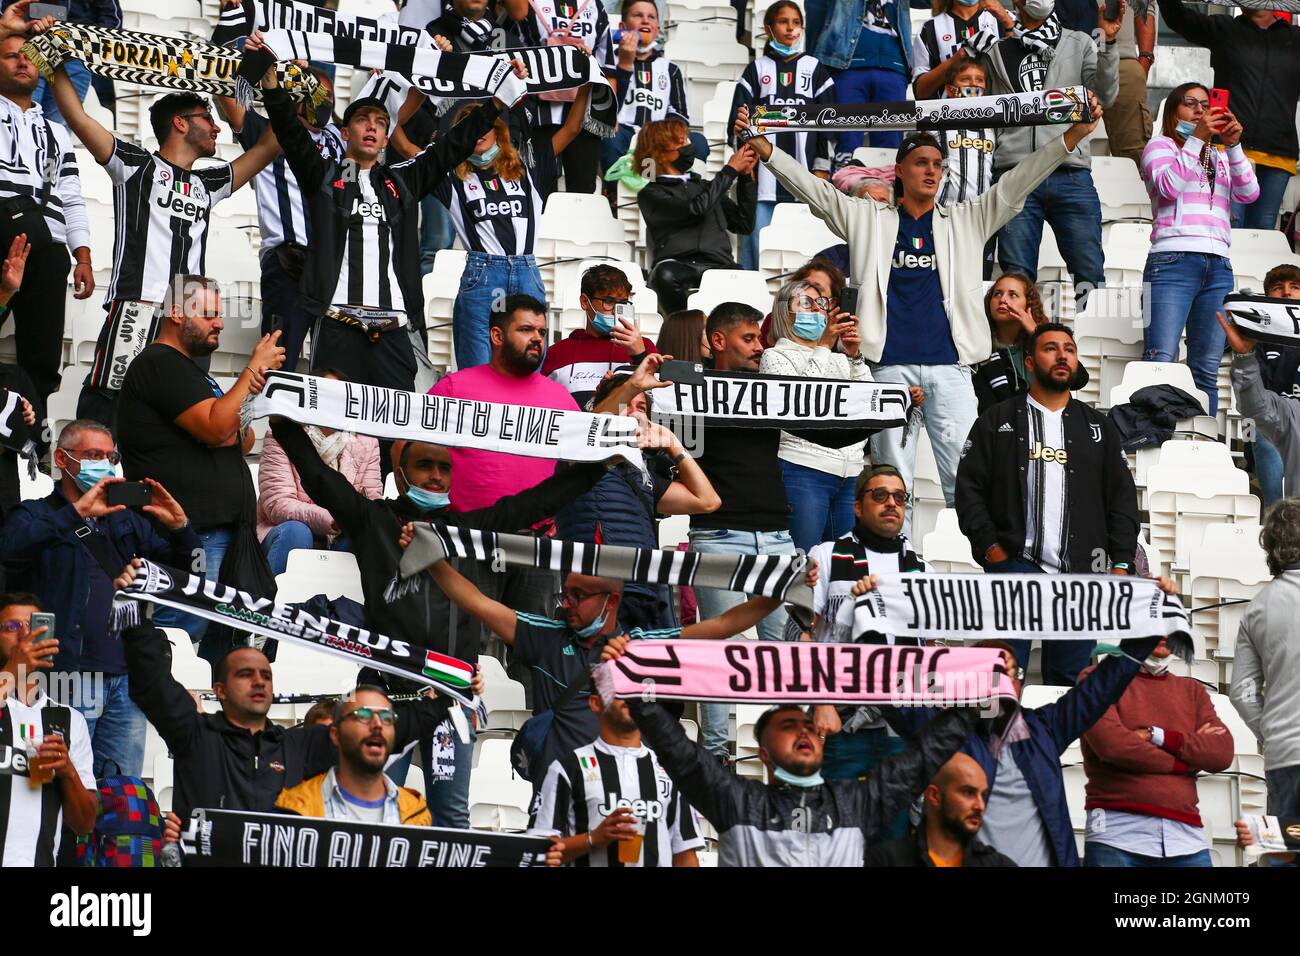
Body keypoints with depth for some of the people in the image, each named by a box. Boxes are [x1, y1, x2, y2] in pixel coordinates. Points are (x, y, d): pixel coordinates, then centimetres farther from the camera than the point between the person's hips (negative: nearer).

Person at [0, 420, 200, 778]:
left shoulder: (127, 519, 20)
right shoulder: (37, 516, 4)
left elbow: (189, 562, 19)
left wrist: (178, 525, -1)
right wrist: (78, 513, -24)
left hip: (126, 677, 5)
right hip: (70, 674, -5)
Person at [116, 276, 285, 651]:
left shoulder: (184, 368, 25)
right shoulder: (161, 364, -7)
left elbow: (243, 441, 22)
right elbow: (215, 427, -17)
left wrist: (238, 434, -3)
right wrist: (254, 369, -9)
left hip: (220, 531, 10)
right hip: (192, 535, -10)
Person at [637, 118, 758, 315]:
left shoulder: (704, 186, 32)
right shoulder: (651, 194, 14)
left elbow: (744, 225, 26)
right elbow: (695, 209, -3)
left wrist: (745, 176, 19)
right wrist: (730, 170, 6)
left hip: (718, 268, 3)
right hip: (676, 265, -3)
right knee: (666, 274, -40)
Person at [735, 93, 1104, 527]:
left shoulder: (966, 222, 17)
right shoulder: (869, 219, 15)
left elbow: (1016, 182, 10)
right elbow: (812, 188, 9)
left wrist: (1075, 134, 1)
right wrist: (762, 146, -2)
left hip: (950, 364, 1)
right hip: (890, 364, 0)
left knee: (965, 473, -6)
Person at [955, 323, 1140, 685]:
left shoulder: (1098, 428, 17)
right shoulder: (998, 421, 9)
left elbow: (1123, 498, 13)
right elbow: (969, 487, 5)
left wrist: (1121, 564, 3)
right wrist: (988, 544, -7)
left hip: (1080, 573, 2)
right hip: (1013, 562, -2)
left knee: (1069, 678, 4)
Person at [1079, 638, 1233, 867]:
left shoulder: (1192, 690, 21)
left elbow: (1223, 752, 6)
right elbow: (1111, 743, -10)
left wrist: (1158, 736, -7)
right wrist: (1189, 760, 0)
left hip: (1184, 834, 4)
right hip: (1118, 831, -4)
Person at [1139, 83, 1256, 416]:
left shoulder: (1220, 158, 27)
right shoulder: (1161, 145, 14)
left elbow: (1249, 193, 10)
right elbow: (1169, 186, -6)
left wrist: (1234, 145, 0)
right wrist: (1195, 137, -6)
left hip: (1219, 268, 5)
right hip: (1173, 261, -5)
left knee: (1207, 369, 0)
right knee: (1161, 361, -17)